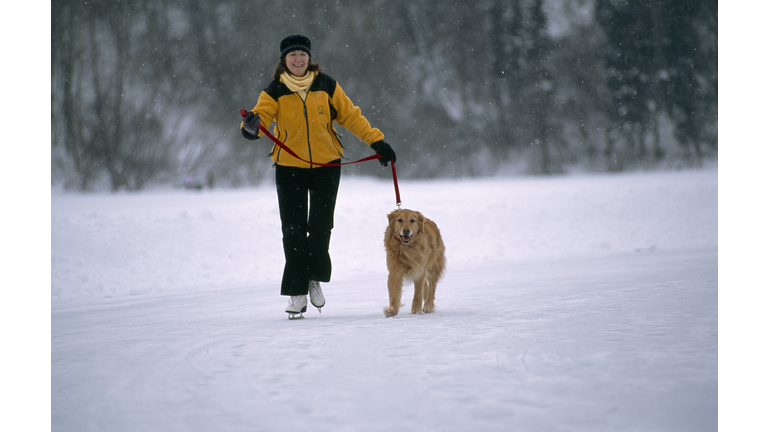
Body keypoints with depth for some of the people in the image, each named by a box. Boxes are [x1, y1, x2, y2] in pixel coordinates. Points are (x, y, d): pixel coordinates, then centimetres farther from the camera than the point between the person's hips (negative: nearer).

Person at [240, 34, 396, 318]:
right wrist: (251, 126, -41)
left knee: (320, 226, -3)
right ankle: (296, 291, 7)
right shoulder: (275, 92, -2)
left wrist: (377, 141, 4)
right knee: (293, 230, -2)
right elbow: (262, 114, -17)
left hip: (326, 165, 1)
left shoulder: (326, 86, 1)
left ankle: (315, 278, 19)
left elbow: (350, 116, 7)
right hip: (289, 167, -1)